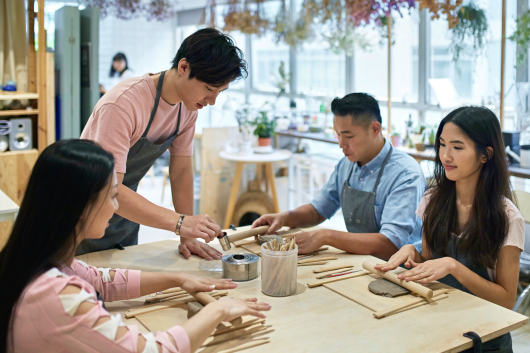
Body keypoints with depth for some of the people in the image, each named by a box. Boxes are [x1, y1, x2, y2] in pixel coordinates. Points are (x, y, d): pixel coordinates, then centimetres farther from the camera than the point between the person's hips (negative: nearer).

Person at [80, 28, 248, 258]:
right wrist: (179, 222, -43)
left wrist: (187, 236, -8)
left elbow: (181, 170, -1)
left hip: (125, 214, 6)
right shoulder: (122, 105, -30)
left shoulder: (188, 105, -7)